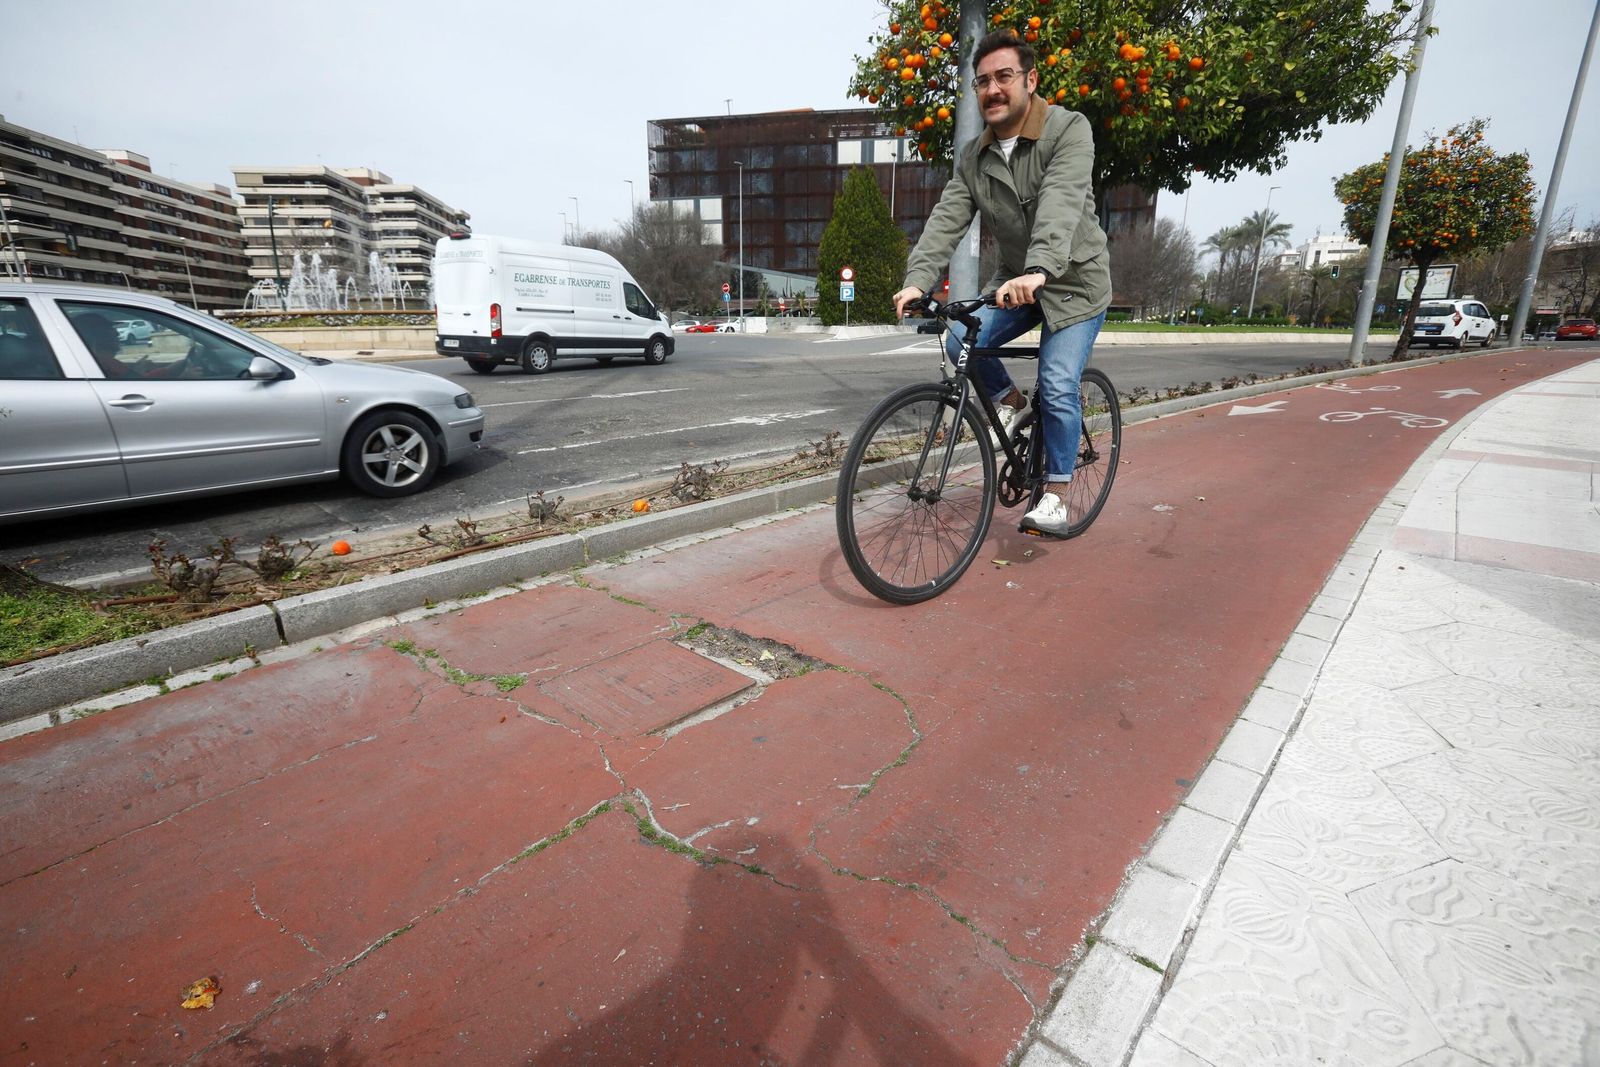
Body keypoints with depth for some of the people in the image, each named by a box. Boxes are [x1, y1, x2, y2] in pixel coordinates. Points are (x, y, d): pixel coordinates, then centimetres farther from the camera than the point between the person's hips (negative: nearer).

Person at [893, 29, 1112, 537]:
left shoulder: (1068, 130, -16)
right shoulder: (973, 156, 0)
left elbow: (1060, 205, -33)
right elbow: (947, 219, -12)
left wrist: (1039, 270, -50)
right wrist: (917, 279, -29)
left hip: (1074, 282, -5)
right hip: (1015, 281, 5)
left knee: (1058, 389, -14)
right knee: (961, 342, -18)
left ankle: (1055, 497, 3)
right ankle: (1009, 400, 12)